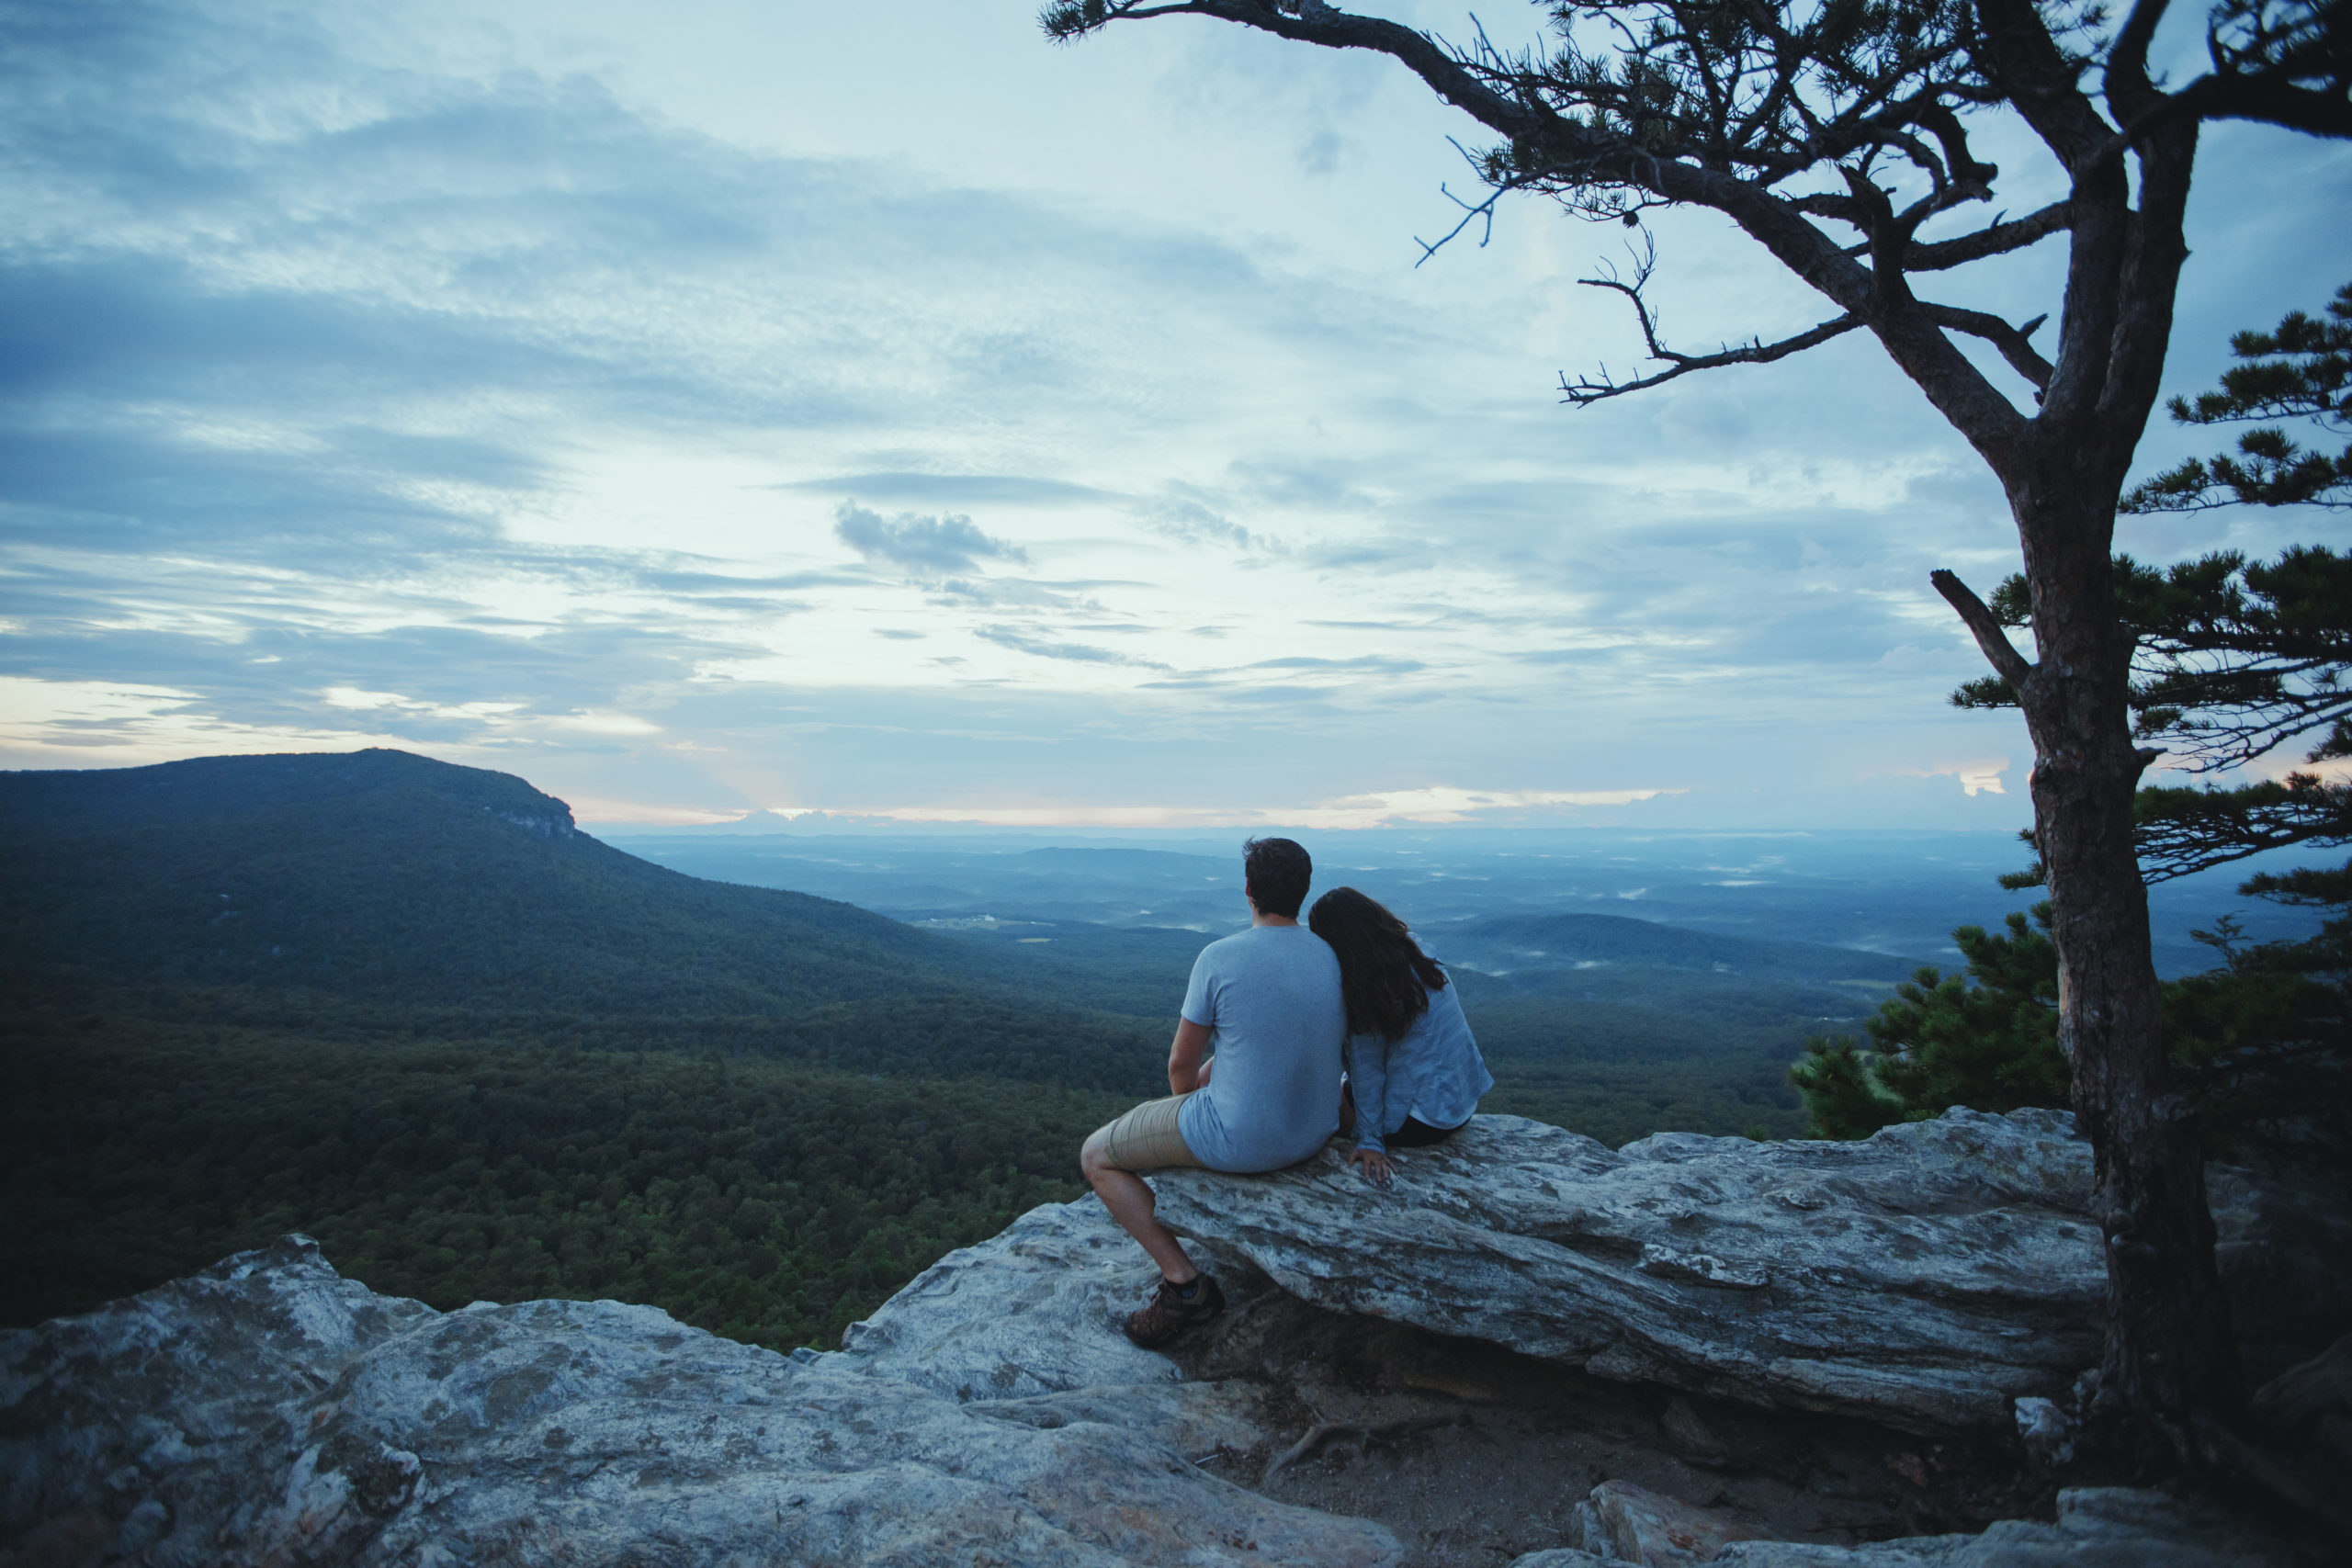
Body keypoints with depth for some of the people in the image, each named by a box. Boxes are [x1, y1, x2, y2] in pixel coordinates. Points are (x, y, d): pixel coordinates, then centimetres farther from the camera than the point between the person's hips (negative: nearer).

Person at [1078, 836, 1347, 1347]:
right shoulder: (1335, 957, -4)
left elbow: (1181, 1062, -11)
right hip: (1316, 1128, 7)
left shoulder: (1219, 959, -20)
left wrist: (1184, 1102, 14)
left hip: (1239, 1135, -6)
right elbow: (1343, 1050, 10)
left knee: (1096, 1156, 13)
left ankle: (1184, 1285, 8)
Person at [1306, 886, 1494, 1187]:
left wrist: (1370, 1141, -9)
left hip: (1425, 1122, -7)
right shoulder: (1416, 953, -1)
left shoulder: (1363, 987, -21)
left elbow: (1367, 1068, -16)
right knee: (1350, 1087, 24)